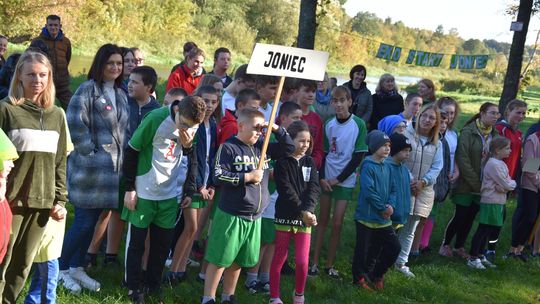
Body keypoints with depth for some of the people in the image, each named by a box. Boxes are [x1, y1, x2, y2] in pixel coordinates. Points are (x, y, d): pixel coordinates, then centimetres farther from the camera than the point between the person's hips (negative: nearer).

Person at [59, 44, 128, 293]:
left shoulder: (121, 94, 14)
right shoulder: (88, 89, -9)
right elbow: (75, 123, -18)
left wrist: (122, 155, 10)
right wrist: (89, 151, -15)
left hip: (113, 167, 7)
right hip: (90, 167, -7)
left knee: (92, 221, 12)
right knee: (84, 221, -3)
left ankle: (77, 268, 24)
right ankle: (61, 269, 13)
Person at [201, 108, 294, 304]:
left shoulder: (262, 147, 8)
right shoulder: (228, 147, -10)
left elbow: (289, 148, 15)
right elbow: (219, 176, -16)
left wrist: (277, 130, 0)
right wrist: (248, 177, -15)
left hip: (254, 217, 6)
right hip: (231, 215, -6)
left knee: (238, 261, 16)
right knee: (219, 259, 1)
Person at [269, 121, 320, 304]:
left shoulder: (309, 162, 8)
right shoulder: (282, 163, -5)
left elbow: (314, 188, -2)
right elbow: (286, 191, -12)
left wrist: (308, 211, -17)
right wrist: (302, 212, -19)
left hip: (305, 218, 3)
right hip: (285, 217, -3)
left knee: (303, 261, 0)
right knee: (279, 258, 5)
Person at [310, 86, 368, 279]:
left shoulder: (359, 124, -8)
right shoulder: (329, 125, 0)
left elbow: (358, 156, -8)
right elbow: (323, 152, 6)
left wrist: (338, 179, -9)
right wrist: (322, 178, -7)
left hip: (345, 181, -2)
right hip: (326, 179, 2)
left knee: (337, 223, -1)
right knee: (323, 220, 6)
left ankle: (330, 265, 11)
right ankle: (315, 262, 11)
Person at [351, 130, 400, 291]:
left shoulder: (387, 167, 9)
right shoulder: (368, 166, -15)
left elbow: (392, 189, 10)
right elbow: (368, 191, -21)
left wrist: (391, 205, -8)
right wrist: (382, 208, -15)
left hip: (383, 219, 7)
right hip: (367, 217, -7)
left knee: (394, 247, 8)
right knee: (364, 250, 4)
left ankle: (376, 274, 26)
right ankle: (359, 278, 23)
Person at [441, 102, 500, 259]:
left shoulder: (495, 135, 4)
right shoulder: (468, 132, -12)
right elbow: (463, 159, -16)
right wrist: (475, 183, -16)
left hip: (483, 186, 5)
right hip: (466, 185, -5)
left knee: (470, 217, 12)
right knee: (460, 216, 1)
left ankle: (459, 246, 28)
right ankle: (445, 244, 21)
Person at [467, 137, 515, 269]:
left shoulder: (501, 163, 14)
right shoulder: (494, 164, -17)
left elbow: (508, 182, 9)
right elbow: (507, 185, -19)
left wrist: (504, 187, -12)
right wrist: (513, 183, 2)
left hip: (498, 202, 9)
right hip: (491, 203, -9)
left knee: (487, 231, 15)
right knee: (483, 230, -4)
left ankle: (480, 256, 25)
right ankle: (472, 258, 1)